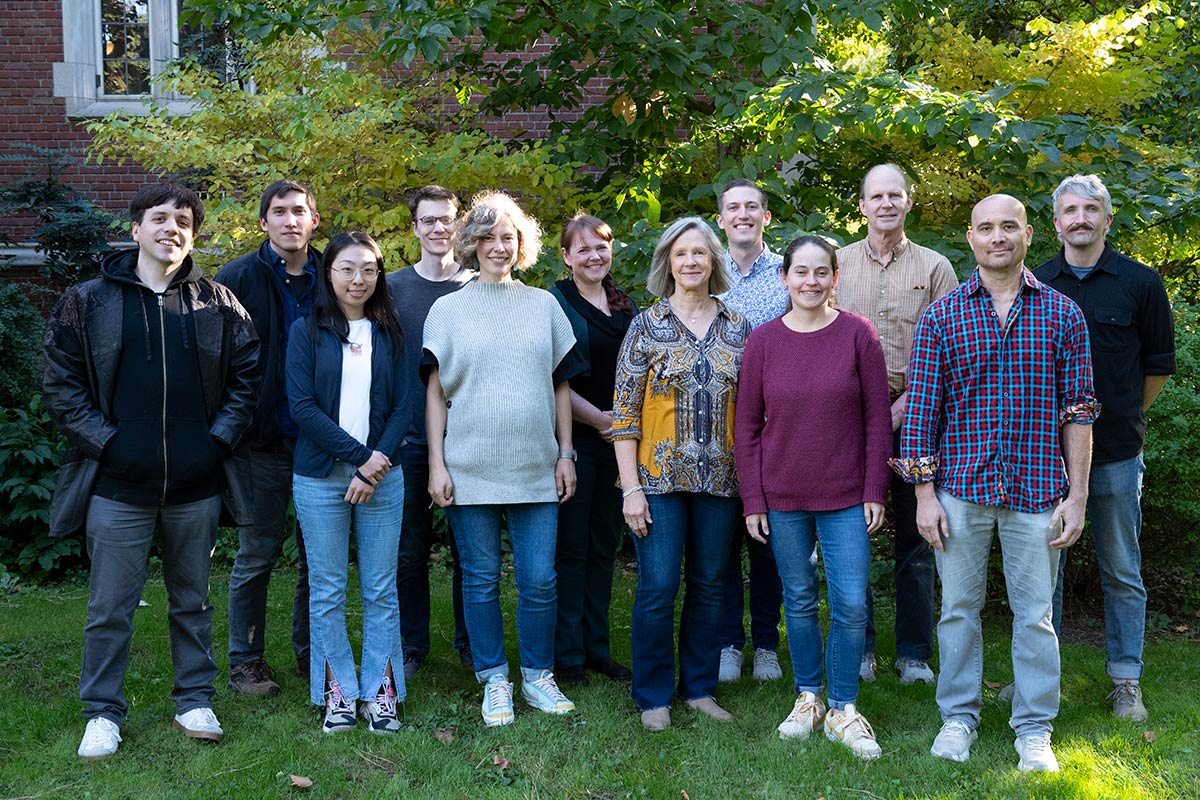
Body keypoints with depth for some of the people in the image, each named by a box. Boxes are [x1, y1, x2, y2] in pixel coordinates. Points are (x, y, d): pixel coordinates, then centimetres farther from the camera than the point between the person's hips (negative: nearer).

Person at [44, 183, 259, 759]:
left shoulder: (219, 305, 6)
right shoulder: (87, 302, 2)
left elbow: (248, 374, 9)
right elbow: (61, 383, 1)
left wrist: (221, 436, -2)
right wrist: (103, 441, -9)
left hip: (197, 487, 2)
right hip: (117, 486, -1)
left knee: (193, 601, 13)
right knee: (110, 608, 4)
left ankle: (194, 700, 27)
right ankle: (103, 712, 19)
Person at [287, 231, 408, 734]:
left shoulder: (389, 333, 9)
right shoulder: (307, 332, 2)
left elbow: (402, 406, 5)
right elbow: (302, 405, -6)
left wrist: (380, 461, -10)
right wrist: (360, 455, -13)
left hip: (382, 475, 2)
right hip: (321, 478, -1)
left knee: (381, 590, 4)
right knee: (327, 591, 3)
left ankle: (381, 693, 12)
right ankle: (338, 693, 13)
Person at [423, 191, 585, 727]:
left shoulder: (543, 305, 10)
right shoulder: (448, 310, 4)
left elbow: (561, 385, 13)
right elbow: (435, 392, 3)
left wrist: (566, 453, 7)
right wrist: (436, 464, -3)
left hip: (535, 467, 1)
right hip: (471, 468, -1)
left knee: (539, 580, 1)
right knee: (481, 579, 5)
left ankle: (538, 677, 18)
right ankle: (495, 681, 18)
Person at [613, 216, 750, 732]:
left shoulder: (736, 327, 7)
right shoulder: (648, 325, -2)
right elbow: (625, 412, -4)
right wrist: (631, 488, -10)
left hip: (719, 479, 3)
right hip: (660, 477, -3)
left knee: (709, 586, 10)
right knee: (658, 588, -2)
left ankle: (700, 687, 24)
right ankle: (654, 696, 13)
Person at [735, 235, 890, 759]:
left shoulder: (857, 334, -4)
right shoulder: (763, 341, -1)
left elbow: (877, 418, -1)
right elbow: (747, 426, 2)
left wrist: (875, 491, -4)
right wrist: (752, 500, -1)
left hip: (846, 497, -1)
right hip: (783, 498, 1)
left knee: (851, 604, -1)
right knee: (799, 601, 12)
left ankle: (843, 709, 14)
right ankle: (808, 698, 27)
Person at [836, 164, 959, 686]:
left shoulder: (935, 268, 8)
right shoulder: (837, 263, 10)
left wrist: (910, 401, -11)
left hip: (915, 416, 0)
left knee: (916, 536, 3)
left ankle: (915, 653, 13)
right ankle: (857, 647, 14)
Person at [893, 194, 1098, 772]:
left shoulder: (1062, 313, 2)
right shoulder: (941, 317, 1)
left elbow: (1078, 409, 3)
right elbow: (921, 408, 1)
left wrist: (1078, 494, -2)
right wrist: (924, 494, -3)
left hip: (1037, 487, 0)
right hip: (961, 487, 0)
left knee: (1035, 613, 7)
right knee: (959, 606, 10)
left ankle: (1034, 728, 21)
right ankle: (959, 715, 26)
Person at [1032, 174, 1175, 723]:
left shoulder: (1139, 283, 1)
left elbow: (1157, 366, 8)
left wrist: (1119, 416, 10)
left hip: (1115, 455, -1)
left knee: (1122, 574, 7)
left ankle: (1126, 682, 17)